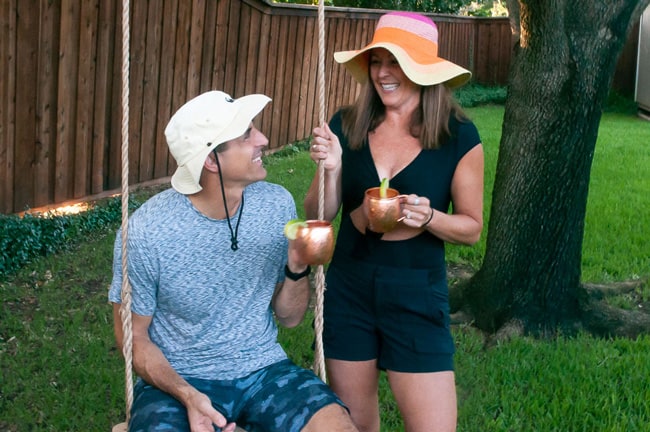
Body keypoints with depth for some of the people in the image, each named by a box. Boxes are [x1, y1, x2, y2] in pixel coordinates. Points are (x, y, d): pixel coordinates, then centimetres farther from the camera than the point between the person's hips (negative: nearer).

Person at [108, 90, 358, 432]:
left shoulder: (278, 204, -6)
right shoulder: (145, 233, -16)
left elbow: (289, 318, 5)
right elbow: (134, 337, -4)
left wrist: (297, 270, -15)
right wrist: (187, 396, -20)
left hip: (262, 369, 3)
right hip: (177, 378, -3)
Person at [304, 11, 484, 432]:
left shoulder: (459, 135, -9)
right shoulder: (347, 125, -3)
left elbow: (472, 227, -1)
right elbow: (319, 215, 1)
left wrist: (428, 216, -21)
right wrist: (331, 168, -18)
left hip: (417, 294, -2)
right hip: (348, 290, 3)